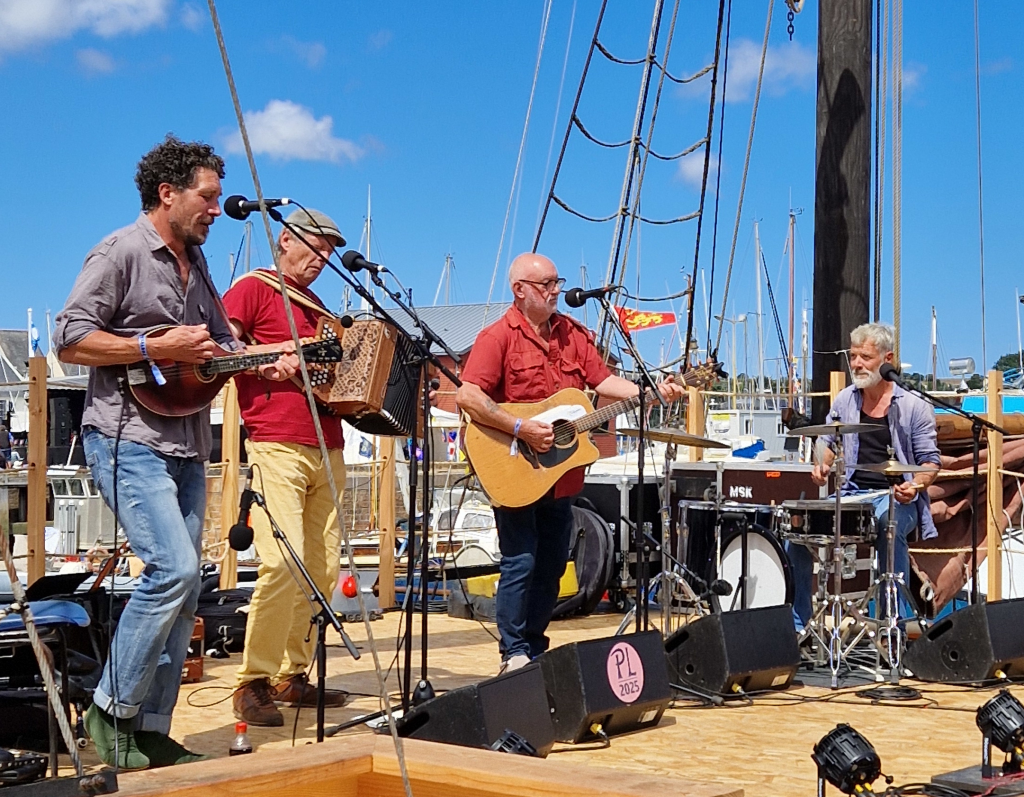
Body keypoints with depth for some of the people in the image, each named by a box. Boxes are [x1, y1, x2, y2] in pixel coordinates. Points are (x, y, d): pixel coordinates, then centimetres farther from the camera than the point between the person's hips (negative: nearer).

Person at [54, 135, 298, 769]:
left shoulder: (196, 263, 18)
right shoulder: (121, 252, -7)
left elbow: (220, 344, 25)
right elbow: (70, 339, -13)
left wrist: (266, 366, 6)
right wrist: (158, 348, -17)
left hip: (185, 446, 9)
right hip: (127, 438, -9)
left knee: (183, 586, 6)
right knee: (175, 569, -20)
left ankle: (150, 732, 13)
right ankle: (113, 710, -5)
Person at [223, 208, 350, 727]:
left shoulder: (317, 308, 26)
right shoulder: (253, 288, 3)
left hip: (327, 447, 8)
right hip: (277, 445, -8)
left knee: (323, 566, 4)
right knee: (284, 562, -18)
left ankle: (292, 676, 14)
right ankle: (252, 684, -10)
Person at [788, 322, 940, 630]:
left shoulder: (913, 406, -1)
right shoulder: (845, 400, 11)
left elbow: (930, 461, 1)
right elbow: (830, 443, 24)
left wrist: (915, 485, -20)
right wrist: (823, 465, 1)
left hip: (895, 498, -4)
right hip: (851, 495, 4)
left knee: (889, 525, -38)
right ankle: (797, 624, -5)